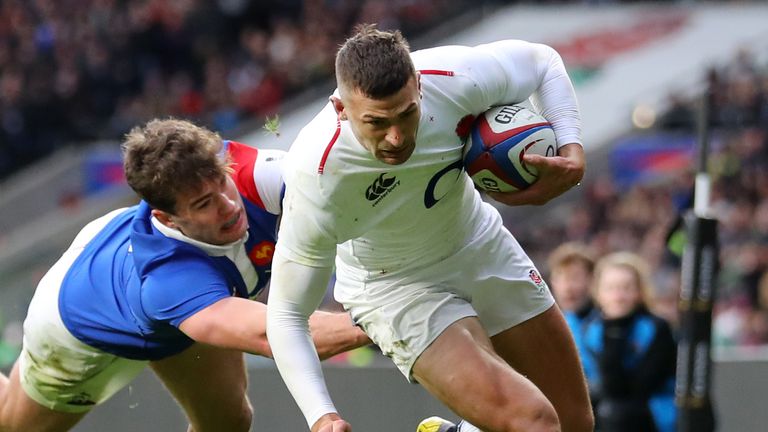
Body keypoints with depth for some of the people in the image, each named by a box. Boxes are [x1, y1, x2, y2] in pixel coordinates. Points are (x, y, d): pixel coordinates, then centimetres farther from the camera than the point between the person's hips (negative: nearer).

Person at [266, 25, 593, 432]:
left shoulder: (457, 78, -29)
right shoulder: (315, 180, -37)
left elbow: (542, 61, -6)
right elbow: (286, 314, -28)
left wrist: (571, 154, -18)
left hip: (481, 244, 5)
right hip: (396, 288, -5)